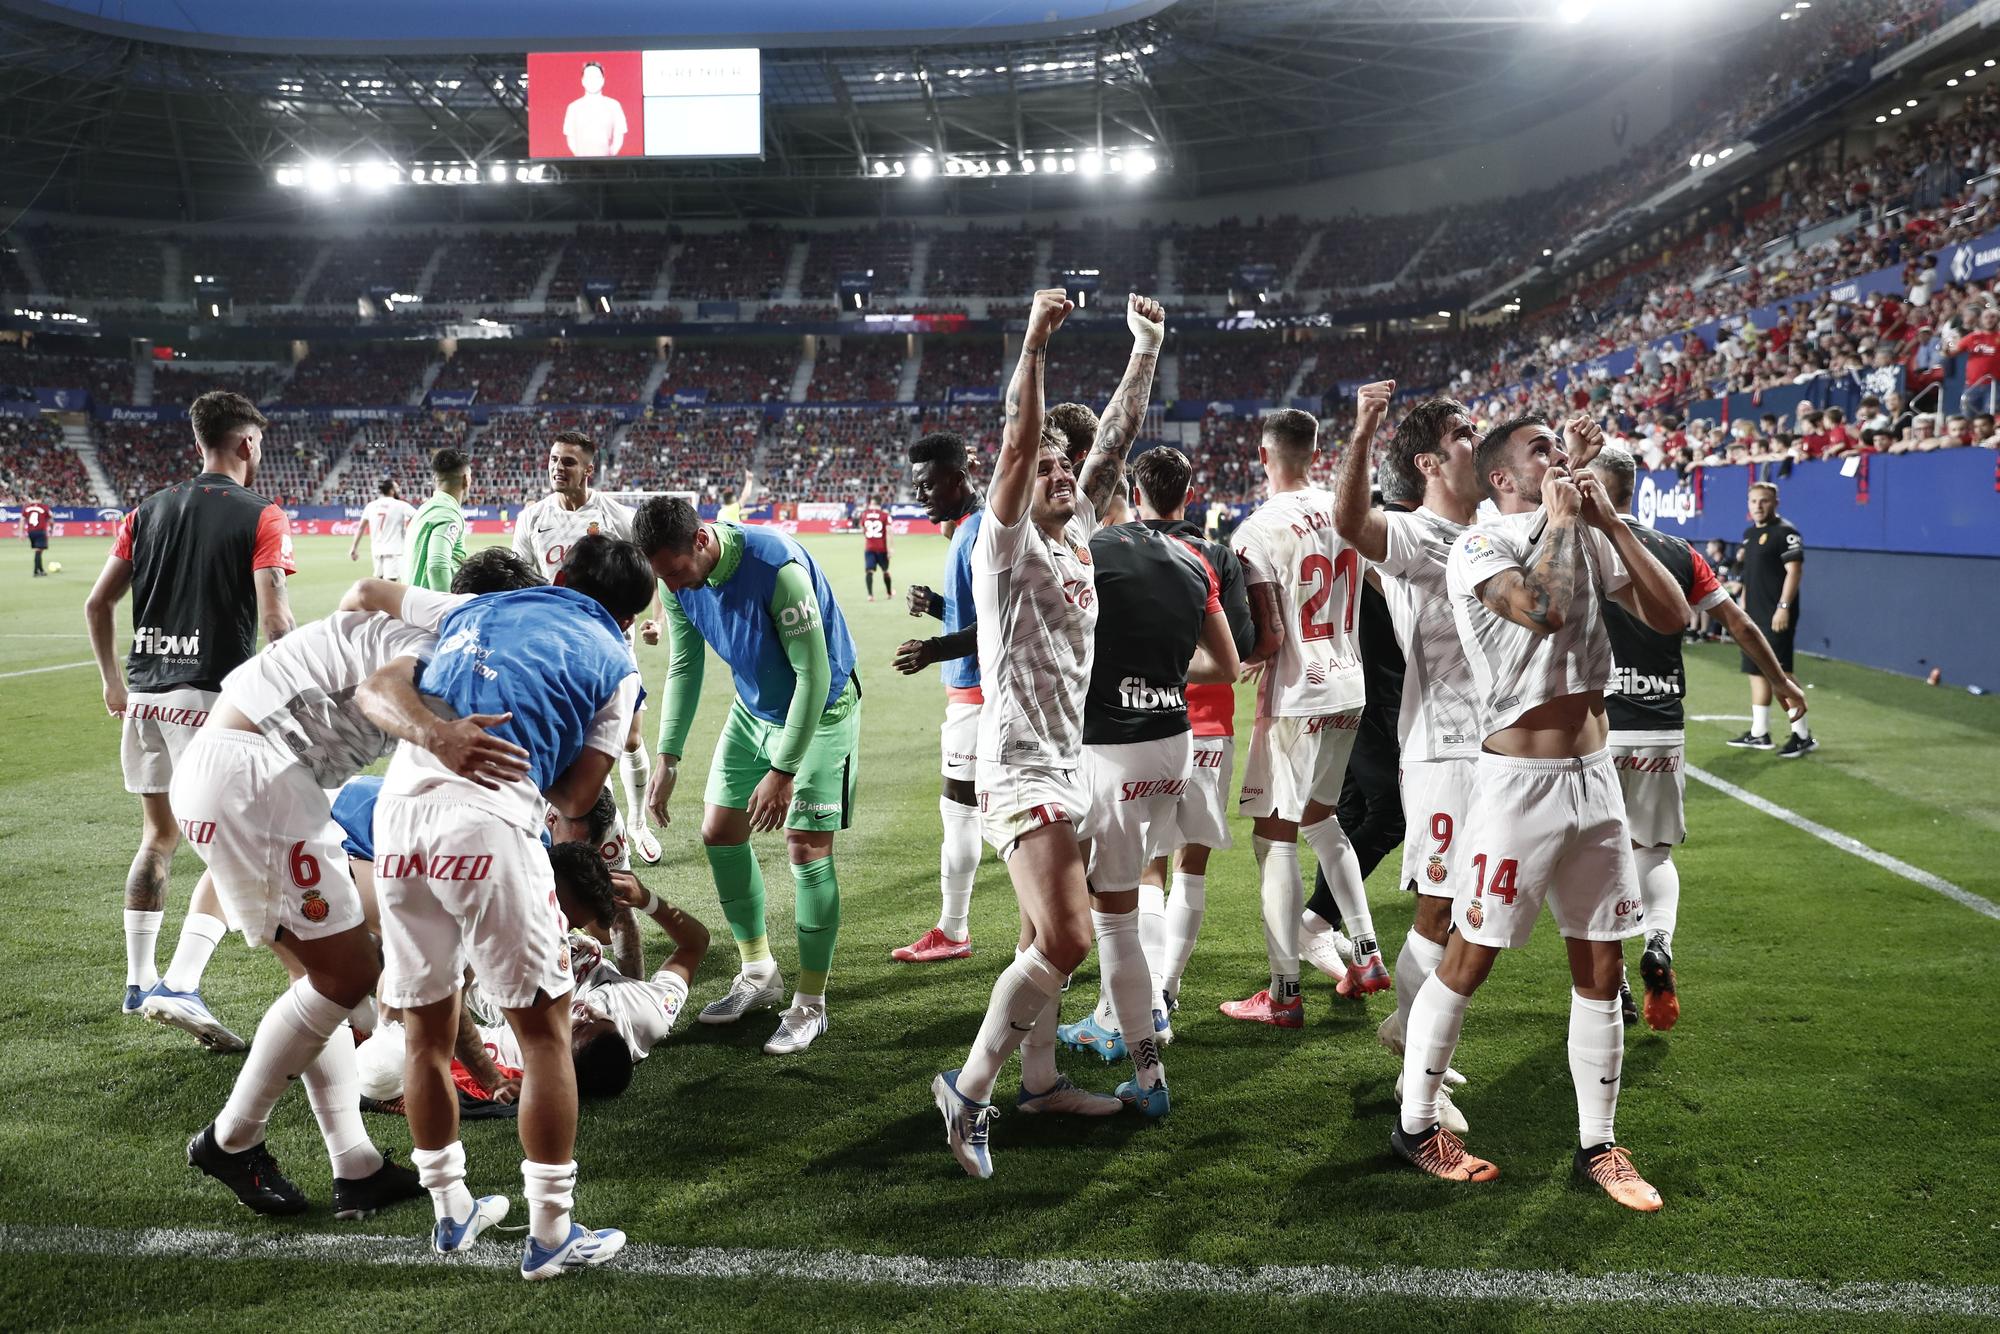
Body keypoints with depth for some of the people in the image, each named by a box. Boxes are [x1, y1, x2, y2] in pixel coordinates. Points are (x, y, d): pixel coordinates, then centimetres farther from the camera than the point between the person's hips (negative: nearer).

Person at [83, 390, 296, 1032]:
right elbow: (273, 621, -15)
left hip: (143, 694, 6)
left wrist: (113, 682, 22)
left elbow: (97, 604, 11)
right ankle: (182, 984, -13)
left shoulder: (150, 510, 11)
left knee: (158, 837, 20)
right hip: (210, 697, -6)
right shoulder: (261, 519, -6)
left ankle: (139, 980, 26)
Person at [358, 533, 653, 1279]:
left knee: (427, 1029, 18)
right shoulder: (615, 664, 14)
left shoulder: (477, 614, 26)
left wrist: (434, 734, -8)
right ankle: (551, 1233, 15)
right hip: (487, 826, -5)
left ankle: (451, 1211, 33)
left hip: (399, 807, 5)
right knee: (544, 1030, 9)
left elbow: (376, 692, 10)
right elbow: (575, 799, 9)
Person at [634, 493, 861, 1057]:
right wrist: (668, 760, -4)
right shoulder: (678, 579, -12)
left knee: (806, 848, -10)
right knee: (719, 833, 7)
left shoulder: (777, 567, -34)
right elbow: (684, 667, 1)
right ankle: (759, 974, 24)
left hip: (820, 709, -7)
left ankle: (810, 1005, 4)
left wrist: (782, 771, -26)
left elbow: (814, 675, -28)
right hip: (753, 707, 7)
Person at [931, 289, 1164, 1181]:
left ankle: (1038, 1079, 32)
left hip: (1076, 762, 8)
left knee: (1047, 936, 18)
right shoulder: (1006, 546, -10)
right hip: (1023, 768, -8)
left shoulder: (1078, 531, 10)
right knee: (1063, 942, -16)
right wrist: (1035, 344, -30)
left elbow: (1118, 438, 13)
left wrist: (1146, 351, 11)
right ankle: (967, 1090, -3)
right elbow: (1016, 445, -24)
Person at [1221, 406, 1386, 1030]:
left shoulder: (1260, 530, -17)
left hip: (1296, 697, -7)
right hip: (1348, 687, 8)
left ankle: (1284, 994, 4)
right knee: (1319, 816, 24)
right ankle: (1367, 955, 27)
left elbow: (1268, 639, -19)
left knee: (1276, 835, 0)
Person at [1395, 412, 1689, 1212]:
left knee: (1601, 968, 10)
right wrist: (1560, 520, -13)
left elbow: (1671, 617, 2)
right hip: (1520, 781, -6)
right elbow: (1547, 608, -28)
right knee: (1469, 958, 2)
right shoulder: (1479, 547, -9)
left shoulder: (1590, 539, 11)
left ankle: (1597, 1147, 22)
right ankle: (1414, 1124, 18)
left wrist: (1608, 519, -2)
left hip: (1594, 778, 7)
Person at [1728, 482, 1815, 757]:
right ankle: (1759, 733, 19)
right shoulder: (1749, 533, 17)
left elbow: (1794, 570, -17)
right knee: (1757, 672, 12)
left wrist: (1783, 607, -23)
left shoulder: (1785, 532, -10)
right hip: (1753, 616, 9)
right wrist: (1743, 607, 20)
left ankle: (1802, 735, -6)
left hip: (1775, 616, -9)